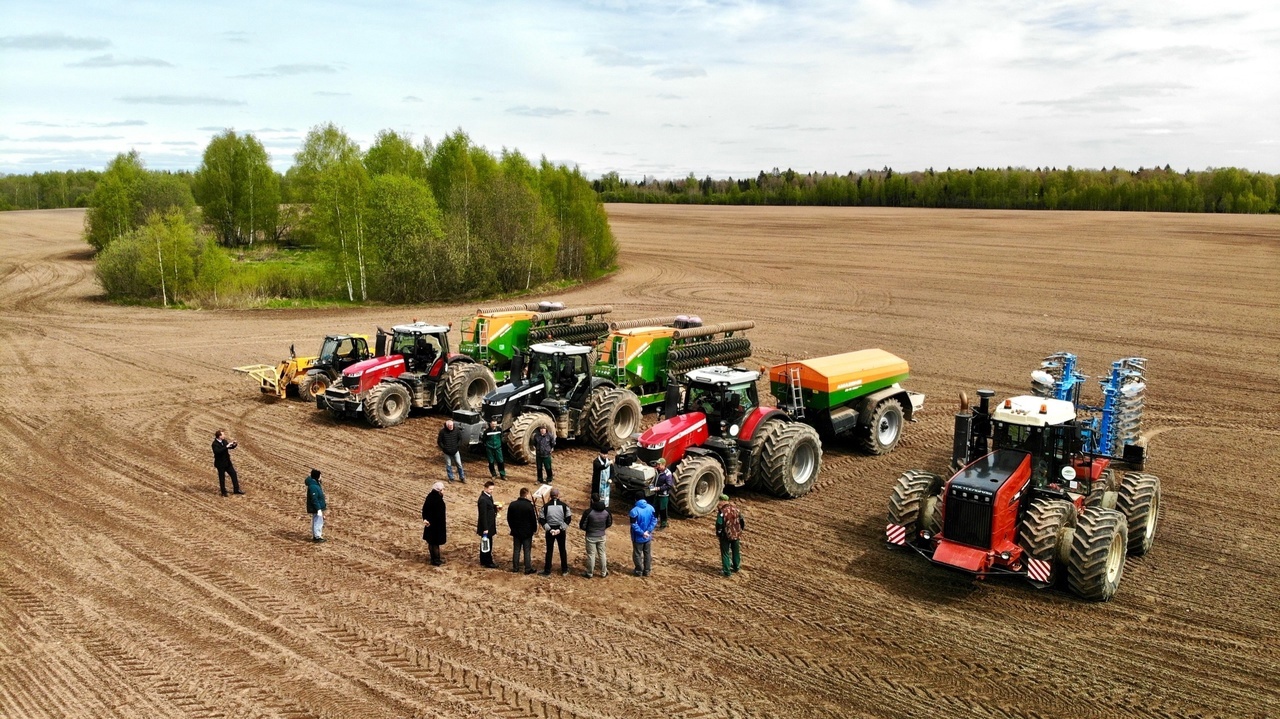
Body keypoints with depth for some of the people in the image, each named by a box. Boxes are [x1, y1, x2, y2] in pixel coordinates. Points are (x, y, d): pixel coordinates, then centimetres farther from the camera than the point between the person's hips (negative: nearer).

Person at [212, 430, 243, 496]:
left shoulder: (224, 441, 2)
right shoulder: (215, 444, -20)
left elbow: (230, 447, 13)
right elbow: (217, 451, -37)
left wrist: (234, 445, -10)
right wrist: (226, 447, -39)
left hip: (227, 462, 7)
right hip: (220, 464, -7)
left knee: (233, 474, 8)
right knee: (222, 478, 5)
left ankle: (236, 490, 17)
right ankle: (223, 492, 18)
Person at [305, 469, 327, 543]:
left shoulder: (316, 484, 9)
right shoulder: (313, 486, -24)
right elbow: (314, 499, -25)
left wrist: (324, 505, 23)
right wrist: (318, 509, -24)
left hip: (318, 507, 11)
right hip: (316, 508, -11)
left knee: (315, 522, 17)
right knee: (318, 522, -4)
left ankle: (315, 536, 26)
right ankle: (317, 536, 3)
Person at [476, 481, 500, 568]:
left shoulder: (489, 496, 7)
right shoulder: (483, 499, -22)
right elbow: (483, 515, -22)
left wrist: (494, 506, 0)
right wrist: (485, 528, -21)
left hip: (489, 525, 10)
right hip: (486, 526, -10)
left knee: (484, 543, 18)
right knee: (487, 544, 0)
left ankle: (483, 561, 29)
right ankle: (488, 562, 10)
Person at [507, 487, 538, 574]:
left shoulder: (512, 505, -2)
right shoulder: (529, 505, -17)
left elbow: (509, 518, 6)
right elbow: (533, 519, -12)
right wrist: (535, 529, 3)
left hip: (516, 532, 4)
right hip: (527, 532, -4)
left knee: (516, 550, 13)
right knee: (527, 551, 3)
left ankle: (515, 567, 18)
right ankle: (528, 569, 6)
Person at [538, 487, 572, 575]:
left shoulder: (546, 506, -6)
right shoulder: (564, 505, -6)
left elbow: (542, 520, -8)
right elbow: (568, 519, -9)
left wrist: (549, 529, -10)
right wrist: (561, 529, -10)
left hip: (550, 531, 0)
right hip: (561, 531, 0)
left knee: (549, 550, 9)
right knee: (562, 549, 14)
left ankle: (547, 571, 12)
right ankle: (564, 570, 22)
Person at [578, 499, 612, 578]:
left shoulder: (588, 512, -22)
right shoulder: (606, 512, -8)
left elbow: (583, 526, -16)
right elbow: (609, 523, 5)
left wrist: (588, 529, 6)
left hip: (591, 537, -4)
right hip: (601, 536, 4)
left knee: (591, 555, 8)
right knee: (602, 554, 16)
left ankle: (589, 573, 20)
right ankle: (604, 573, 25)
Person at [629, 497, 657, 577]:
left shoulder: (634, 511, -21)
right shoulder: (651, 508, -5)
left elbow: (634, 525, -23)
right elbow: (654, 520, -5)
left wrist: (642, 533, -15)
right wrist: (648, 531, -10)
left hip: (638, 537, -4)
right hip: (648, 537, 4)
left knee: (637, 554, 12)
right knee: (648, 554, 16)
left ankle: (639, 571, 22)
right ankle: (647, 571, 25)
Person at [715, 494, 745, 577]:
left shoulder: (722, 512, -20)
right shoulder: (735, 509, -2)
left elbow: (719, 524, -20)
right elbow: (742, 521, 6)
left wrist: (718, 533, -4)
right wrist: (740, 530, 19)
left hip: (726, 536, -5)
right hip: (736, 535, 5)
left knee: (725, 554, 7)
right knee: (736, 552, 22)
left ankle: (726, 571, 9)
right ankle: (736, 567, 37)